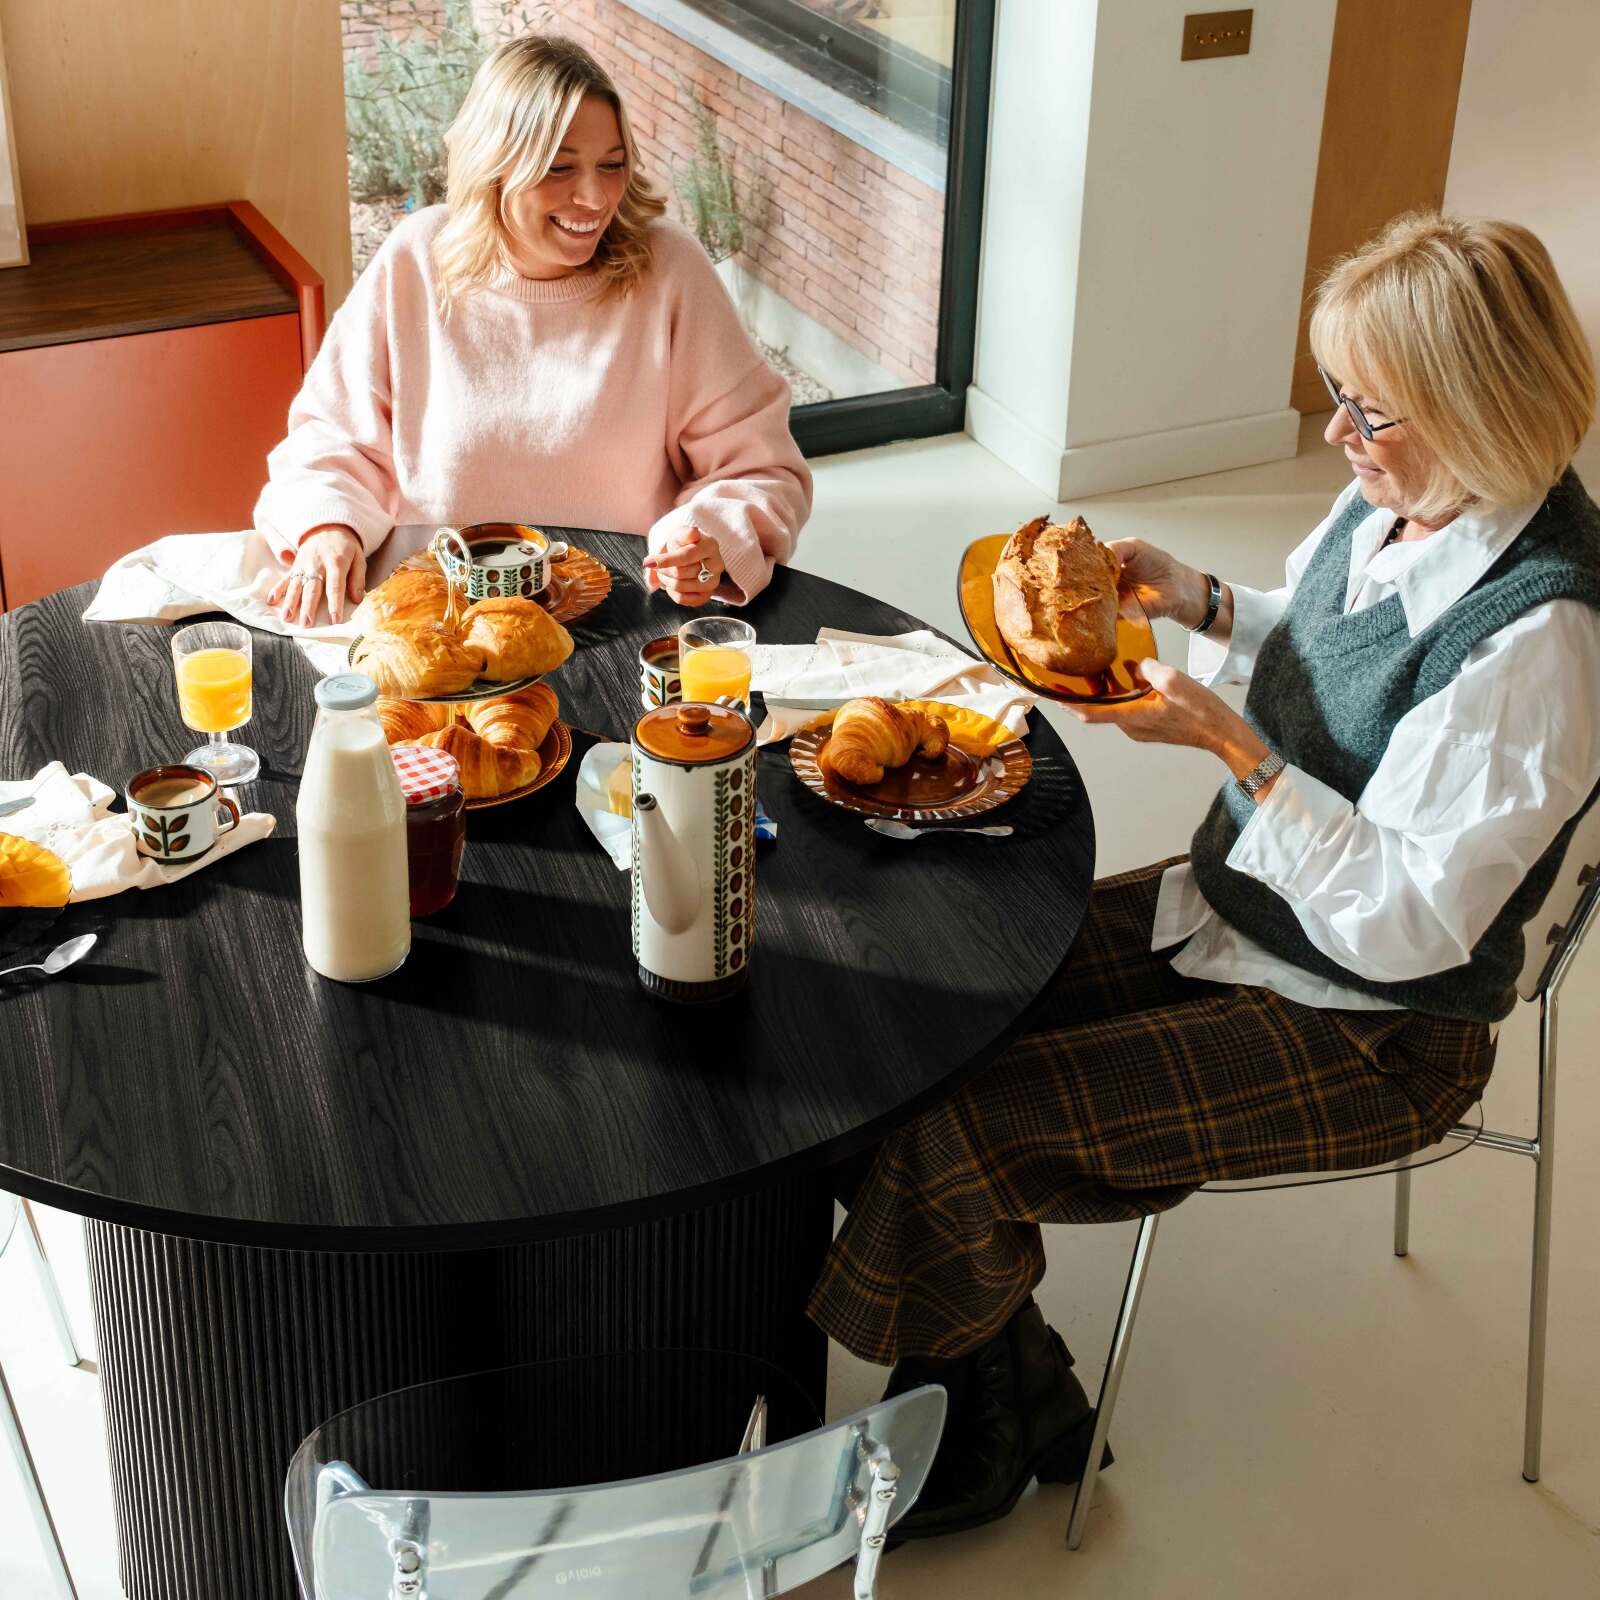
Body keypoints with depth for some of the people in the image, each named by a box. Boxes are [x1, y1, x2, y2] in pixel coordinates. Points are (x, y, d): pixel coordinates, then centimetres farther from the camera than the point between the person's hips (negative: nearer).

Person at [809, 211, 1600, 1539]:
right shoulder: (1396, 501, -2)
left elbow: (1405, 923, -26)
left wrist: (1228, 742, -30)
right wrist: (1202, 603, -1)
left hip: (1367, 1028, -9)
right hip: (1235, 910, 9)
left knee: (960, 1127, -18)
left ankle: (971, 1443, 13)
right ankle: (1020, 1400, 12)